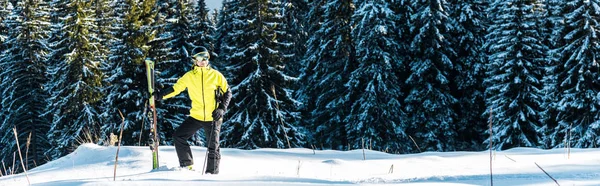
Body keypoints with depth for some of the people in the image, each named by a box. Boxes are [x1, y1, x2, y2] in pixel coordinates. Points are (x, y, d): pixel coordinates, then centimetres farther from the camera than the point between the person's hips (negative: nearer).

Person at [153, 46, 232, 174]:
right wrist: (159, 95, -10)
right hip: (196, 117, 3)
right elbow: (175, 89, 4)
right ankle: (187, 165, 7)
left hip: (213, 118, -3)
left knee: (213, 148, -1)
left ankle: (212, 173, 12)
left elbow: (227, 93, 3)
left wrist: (222, 109, -9)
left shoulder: (216, 75, -2)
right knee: (178, 136, -4)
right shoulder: (189, 76, 2)